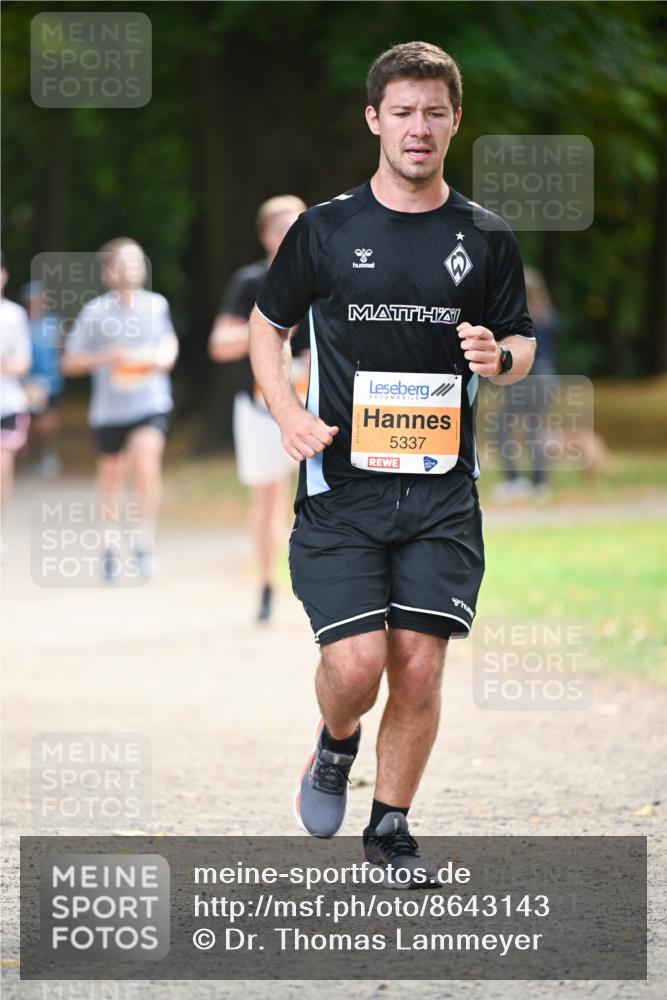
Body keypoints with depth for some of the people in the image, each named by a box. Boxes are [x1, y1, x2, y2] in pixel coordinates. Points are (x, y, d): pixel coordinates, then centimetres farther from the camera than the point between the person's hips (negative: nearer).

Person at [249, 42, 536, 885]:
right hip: (340, 483, -2)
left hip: (441, 489, 2)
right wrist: (288, 414, -3)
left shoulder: (485, 239, 6)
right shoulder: (325, 229, 2)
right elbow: (268, 325, 13)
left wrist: (499, 359, -9)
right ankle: (336, 747, 23)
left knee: (419, 667, -1)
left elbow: (522, 345, 15)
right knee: (357, 662, -12)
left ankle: (391, 826, 17)